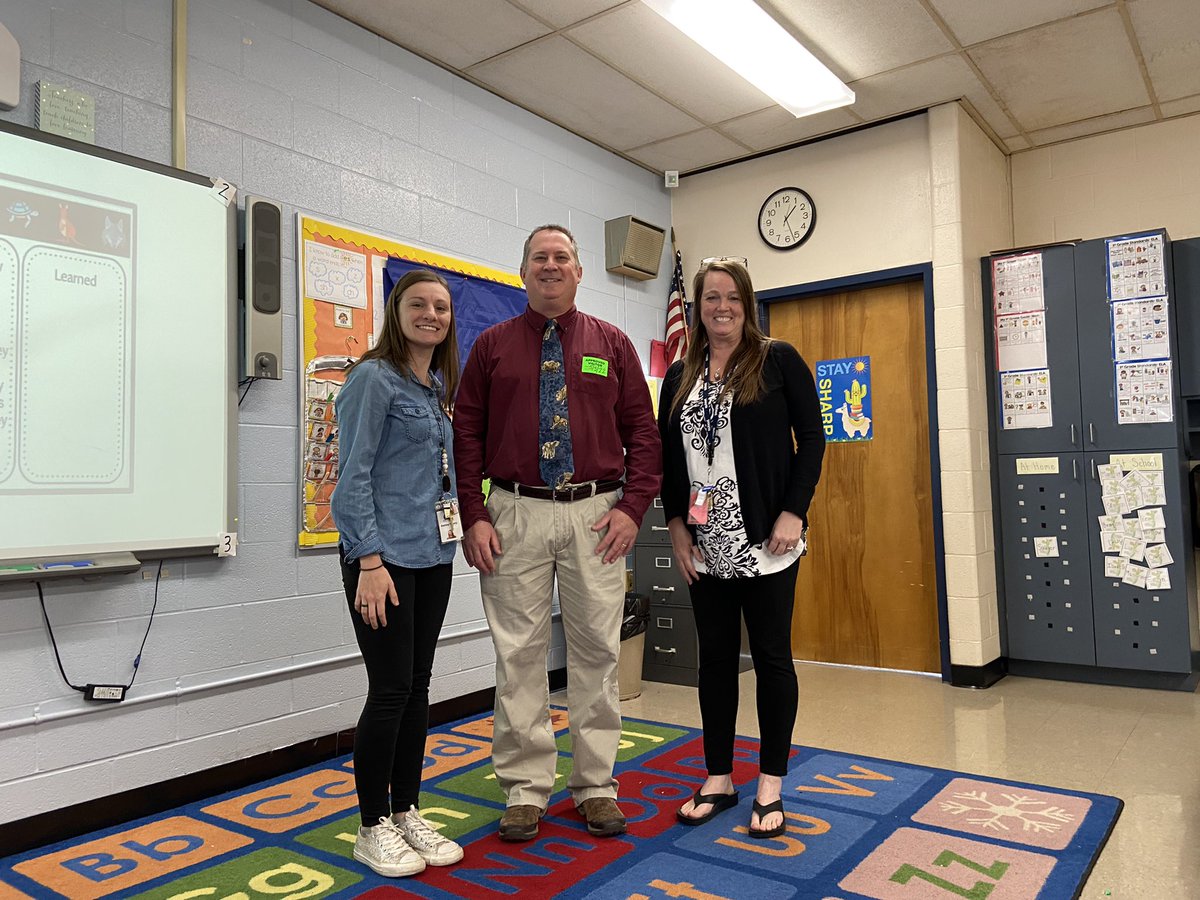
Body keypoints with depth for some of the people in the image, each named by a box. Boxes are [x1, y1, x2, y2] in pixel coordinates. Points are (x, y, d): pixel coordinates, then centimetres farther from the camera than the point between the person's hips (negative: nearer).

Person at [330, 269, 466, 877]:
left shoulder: (439, 387, 14)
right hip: (384, 556, -7)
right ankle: (373, 828, 15)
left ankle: (407, 813, 25)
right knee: (390, 689, -2)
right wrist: (370, 561, -18)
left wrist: (461, 531, 13)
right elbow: (354, 475, -13)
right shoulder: (374, 378, -8)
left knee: (417, 686, 12)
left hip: (433, 554, 7)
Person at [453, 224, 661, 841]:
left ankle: (596, 786, 22)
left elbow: (642, 430, 6)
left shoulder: (612, 344, 9)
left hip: (595, 514, 1)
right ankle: (526, 789, 19)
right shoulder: (492, 345, 8)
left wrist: (633, 507, -5)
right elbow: (466, 433, 5)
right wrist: (474, 517, -4)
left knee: (596, 651, 7)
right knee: (518, 653, 5)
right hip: (514, 516, 0)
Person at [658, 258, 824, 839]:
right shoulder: (680, 376, 11)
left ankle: (770, 785, 19)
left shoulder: (778, 360, 0)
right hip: (705, 546, 4)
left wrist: (793, 513, -11)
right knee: (714, 657, 11)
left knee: (771, 656, 5)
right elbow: (667, 457, 12)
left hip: (764, 542, -3)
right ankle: (717, 778, 25)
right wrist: (676, 524, 3)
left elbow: (811, 440, -3)